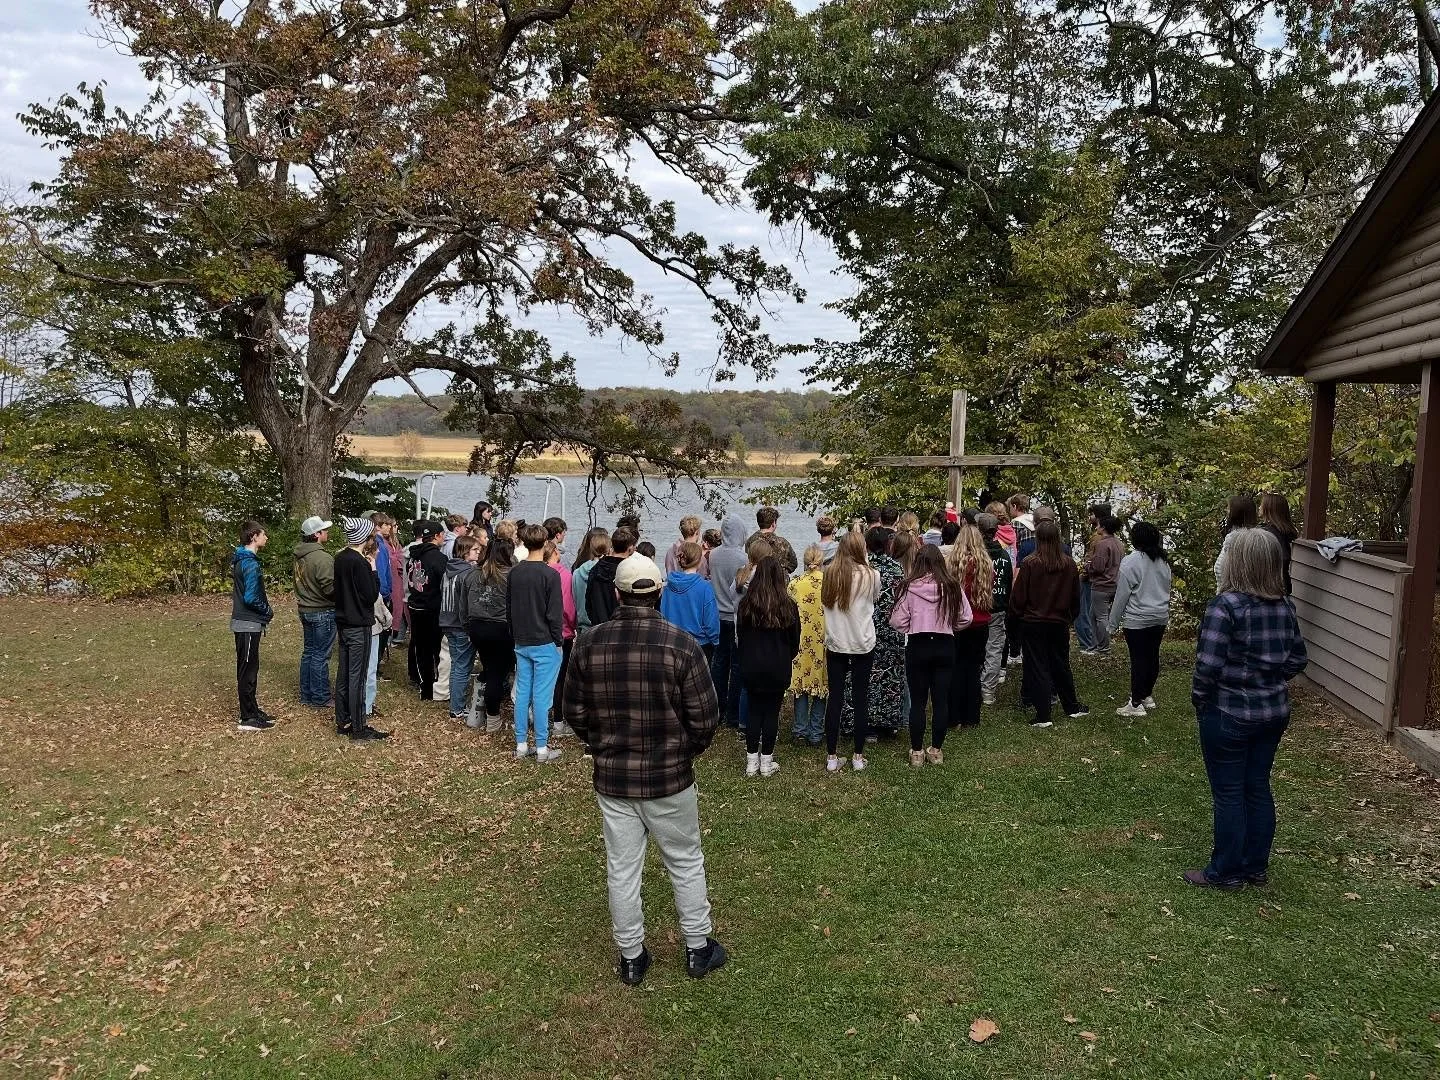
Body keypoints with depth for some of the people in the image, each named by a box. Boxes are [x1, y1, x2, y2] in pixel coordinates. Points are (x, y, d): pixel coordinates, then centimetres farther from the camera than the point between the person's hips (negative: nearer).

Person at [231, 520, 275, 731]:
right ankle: (248, 718, 4)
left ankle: (252, 710, 25)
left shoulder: (241, 559, 11)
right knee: (248, 670, -3)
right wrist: (268, 611, -9)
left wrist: (265, 610, 9)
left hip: (245, 621, 10)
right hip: (248, 624, -10)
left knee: (249, 668, 16)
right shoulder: (250, 563, -20)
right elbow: (251, 598, -25)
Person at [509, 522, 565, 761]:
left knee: (522, 693, 11)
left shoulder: (515, 573, 4)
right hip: (545, 643, -6)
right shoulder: (550, 575, -15)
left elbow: (510, 607, 12)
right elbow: (555, 613, -14)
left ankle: (521, 745, 18)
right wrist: (559, 640, -2)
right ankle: (542, 748, 5)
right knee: (542, 696, -1)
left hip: (521, 643, 6)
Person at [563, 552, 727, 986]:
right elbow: (706, 718, -13)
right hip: (670, 778, -2)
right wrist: (688, 750, 7)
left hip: (611, 778, 2)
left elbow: (574, 711, 0)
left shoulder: (590, 644, -8)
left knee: (622, 868, 15)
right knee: (686, 863, 17)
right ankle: (698, 949, 31)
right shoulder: (680, 643, -16)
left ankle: (631, 957, 29)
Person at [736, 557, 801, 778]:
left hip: (751, 667, 2)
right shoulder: (788, 606, -11)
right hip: (778, 668, -1)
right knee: (772, 712, 7)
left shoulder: (745, 604, -7)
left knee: (754, 710, 11)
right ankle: (766, 762, 13)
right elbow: (795, 641, 0)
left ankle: (751, 761, 14)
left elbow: (739, 637, 3)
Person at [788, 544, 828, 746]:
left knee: (801, 683, 11)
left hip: (801, 641, 1)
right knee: (821, 683, 8)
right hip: (824, 642, -1)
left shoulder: (794, 584, -5)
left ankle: (800, 729, 12)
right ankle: (816, 733, 13)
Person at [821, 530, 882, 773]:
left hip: (835, 645, 2)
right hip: (863, 644, -2)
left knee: (835, 699, 7)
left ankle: (831, 757, 11)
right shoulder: (870, 575, -11)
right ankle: (858, 756, 15)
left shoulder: (829, 574, -5)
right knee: (861, 700, 8)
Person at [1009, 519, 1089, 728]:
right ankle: (1072, 707, 30)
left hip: (1033, 623, -4)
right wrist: (1070, 617, 21)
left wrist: (1016, 616, 6)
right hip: (1060, 623, 4)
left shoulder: (1030, 563, -16)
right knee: (1061, 665, 19)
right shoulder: (1069, 564, -3)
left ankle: (1043, 715, 3)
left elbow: (1018, 596, -10)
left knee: (1037, 667, 3)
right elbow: (1075, 596, 8)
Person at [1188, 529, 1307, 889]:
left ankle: (1226, 872, 15)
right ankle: (1256, 867, 27)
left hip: (1229, 714, -6)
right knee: (1258, 788, 16)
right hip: (1274, 711, 7)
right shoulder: (1284, 606, 1)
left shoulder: (1226, 606, -20)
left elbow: (1208, 664, -22)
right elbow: (1297, 659, 9)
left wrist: (1198, 698, -6)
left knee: (1228, 794, 5)